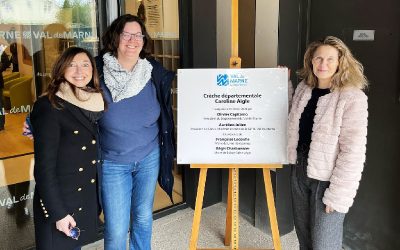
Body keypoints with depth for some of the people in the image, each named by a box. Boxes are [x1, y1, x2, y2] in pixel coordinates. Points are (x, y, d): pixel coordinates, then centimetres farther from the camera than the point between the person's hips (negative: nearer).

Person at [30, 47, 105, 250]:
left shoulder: (99, 100, 0)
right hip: (58, 201, -5)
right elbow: (44, 167, -18)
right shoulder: (49, 107, -18)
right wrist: (58, 213, -16)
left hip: (89, 200, 5)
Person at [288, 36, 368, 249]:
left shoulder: (352, 98, -17)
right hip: (300, 171, 6)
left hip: (327, 179, -6)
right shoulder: (303, 88, 4)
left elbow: (353, 152, -19)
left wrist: (337, 194, -19)